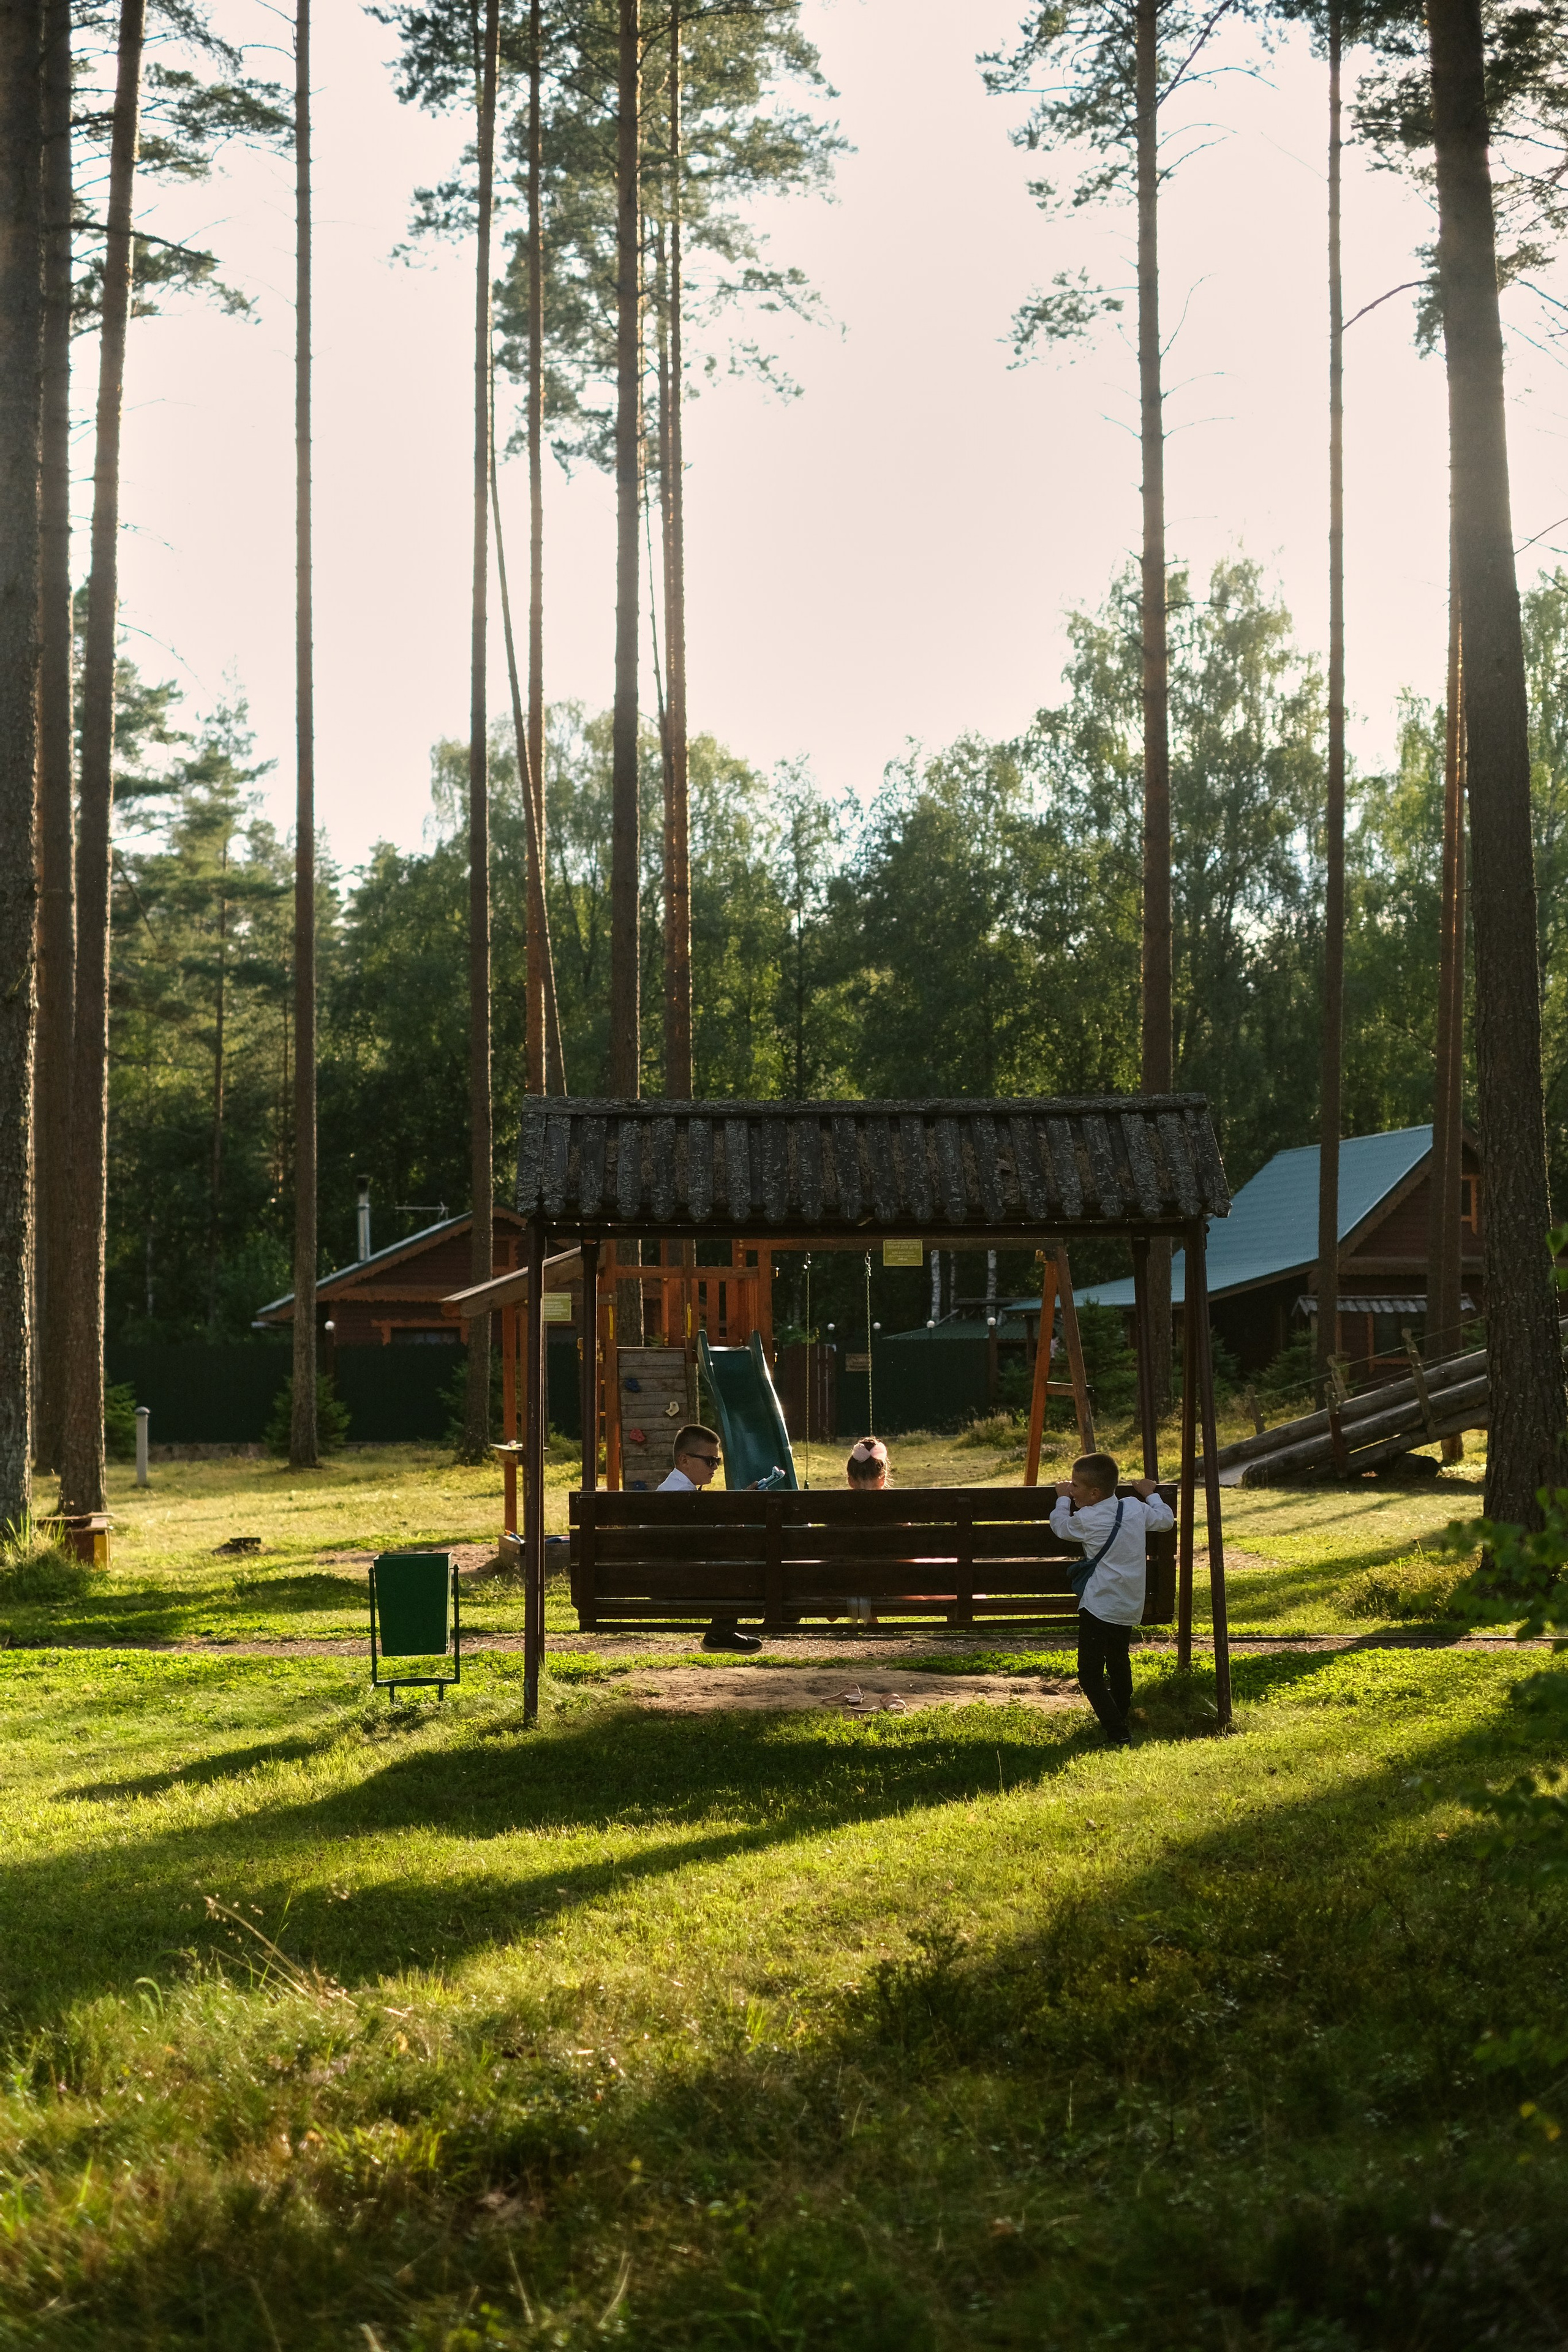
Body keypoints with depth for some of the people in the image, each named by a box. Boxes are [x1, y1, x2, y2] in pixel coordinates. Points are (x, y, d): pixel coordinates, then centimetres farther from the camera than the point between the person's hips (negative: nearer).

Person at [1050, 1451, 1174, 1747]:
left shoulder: (1087, 1520, -16)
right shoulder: (1136, 1508, 0)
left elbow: (1060, 1527, 5)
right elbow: (1166, 1520, 18)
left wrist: (1062, 1499, 23)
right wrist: (1152, 1495, 36)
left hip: (1099, 1608, -7)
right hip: (1130, 1608, 7)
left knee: (1090, 1674, -6)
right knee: (1119, 1663, 27)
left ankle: (1119, 1734, -17)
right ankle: (1122, 1716, 42)